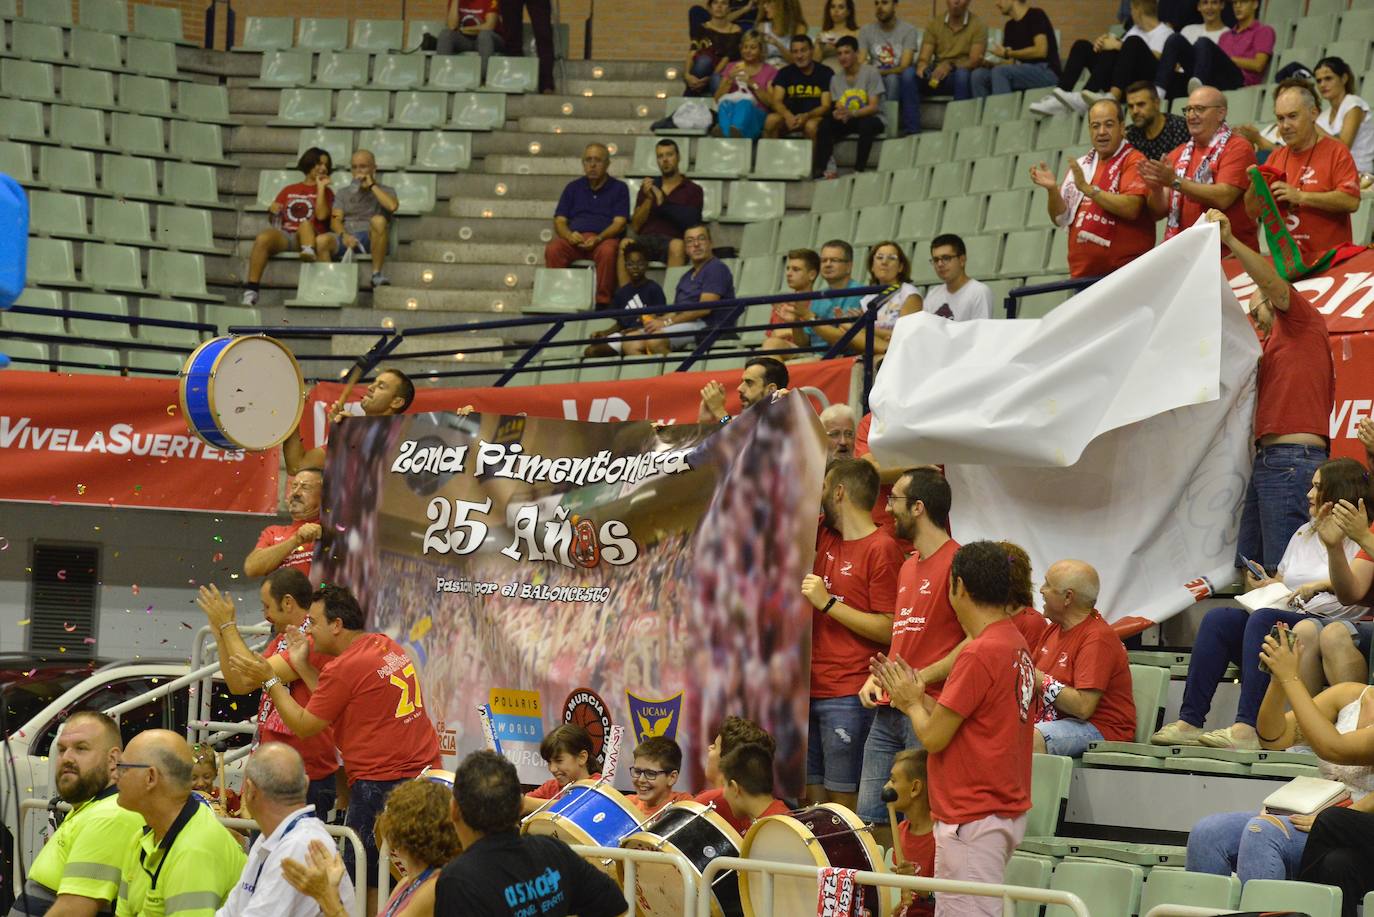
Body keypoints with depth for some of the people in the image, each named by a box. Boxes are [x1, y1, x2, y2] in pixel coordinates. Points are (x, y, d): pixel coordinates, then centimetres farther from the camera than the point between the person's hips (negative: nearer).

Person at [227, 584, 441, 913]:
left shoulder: (344, 667, -13)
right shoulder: (389, 647, 13)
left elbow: (303, 726, -4)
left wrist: (270, 680, 2)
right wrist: (301, 665, 19)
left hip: (381, 784, -9)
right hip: (426, 774, 9)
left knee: (364, 883, -3)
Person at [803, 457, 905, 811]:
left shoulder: (882, 549, -10)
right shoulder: (824, 536, 13)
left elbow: (889, 631, -14)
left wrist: (828, 603, -15)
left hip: (849, 698, -8)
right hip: (811, 689, 8)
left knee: (844, 802, -6)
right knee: (811, 798, 8)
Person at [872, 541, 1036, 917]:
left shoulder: (980, 654, -18)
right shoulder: (1017, 646, 11)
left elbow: (932, 737, -15)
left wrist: (912, 703, 4)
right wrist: (920, 698, 15)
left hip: (973, 819, -10)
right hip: (1005, 811, 10)